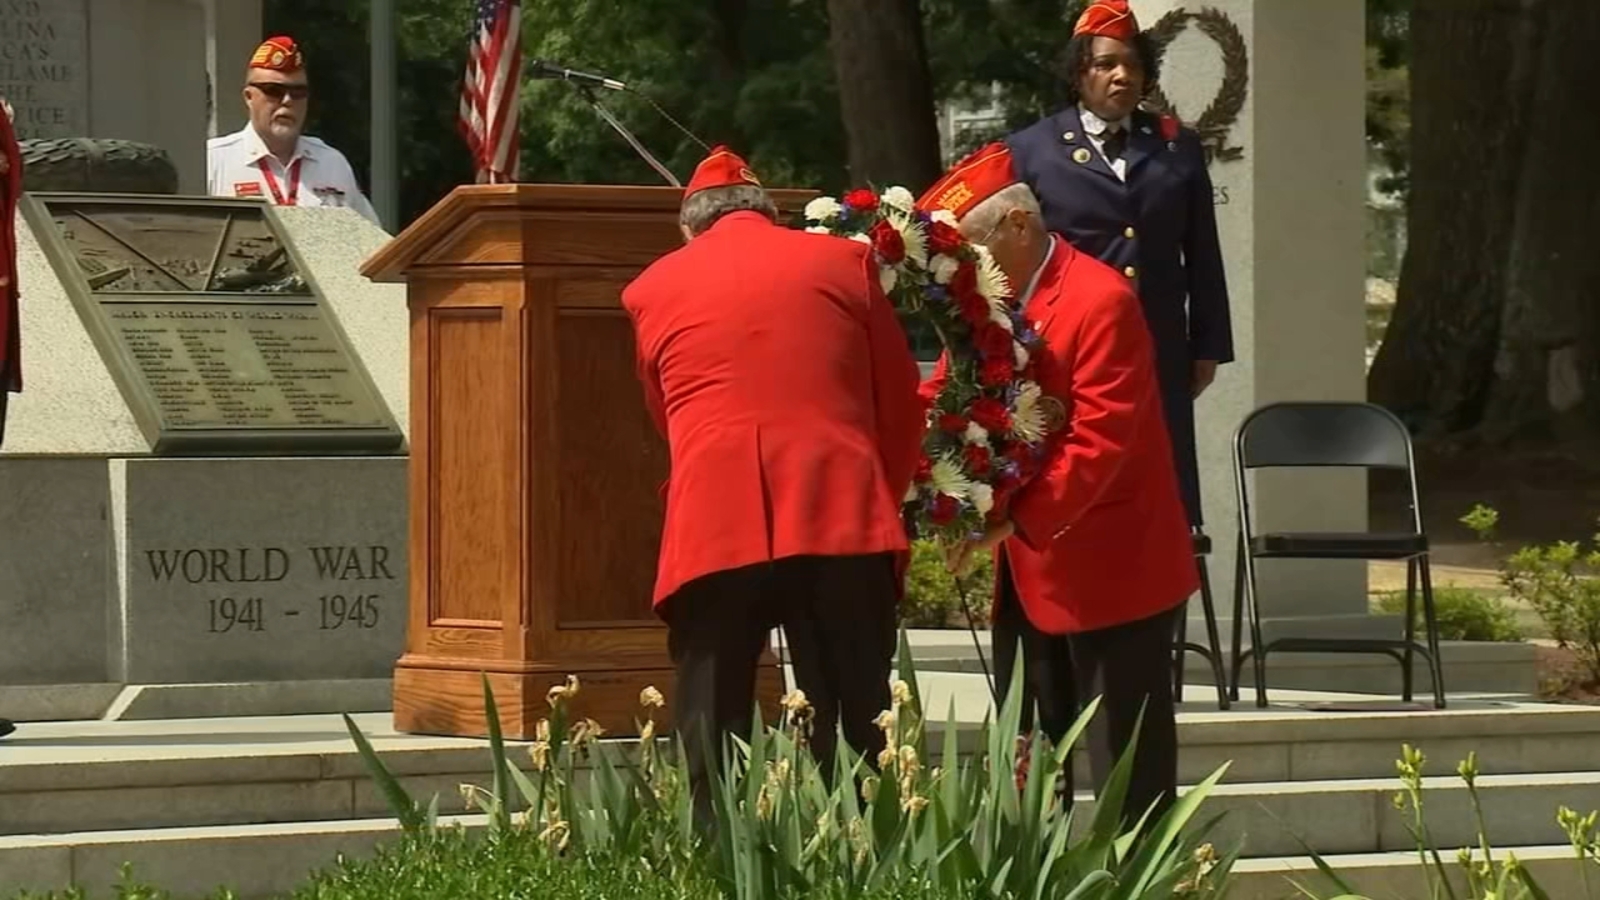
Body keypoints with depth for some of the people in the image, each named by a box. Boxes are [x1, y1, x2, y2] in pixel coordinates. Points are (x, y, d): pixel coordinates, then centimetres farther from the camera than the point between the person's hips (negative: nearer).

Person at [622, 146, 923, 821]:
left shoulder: (651, 290, 15)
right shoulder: (843, 262, 14)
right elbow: (902, 402, 14)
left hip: (713, 528, 0)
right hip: (841, 520, 0)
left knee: (712, 748, 3)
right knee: (860, 738, 5)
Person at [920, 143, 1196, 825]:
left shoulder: (1100, 302, -18)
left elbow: (1099, 442, -23)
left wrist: (1015, 519, -27)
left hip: (1110, 570, -9)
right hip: (1029, 572, 9)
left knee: (1127, 773, -4)